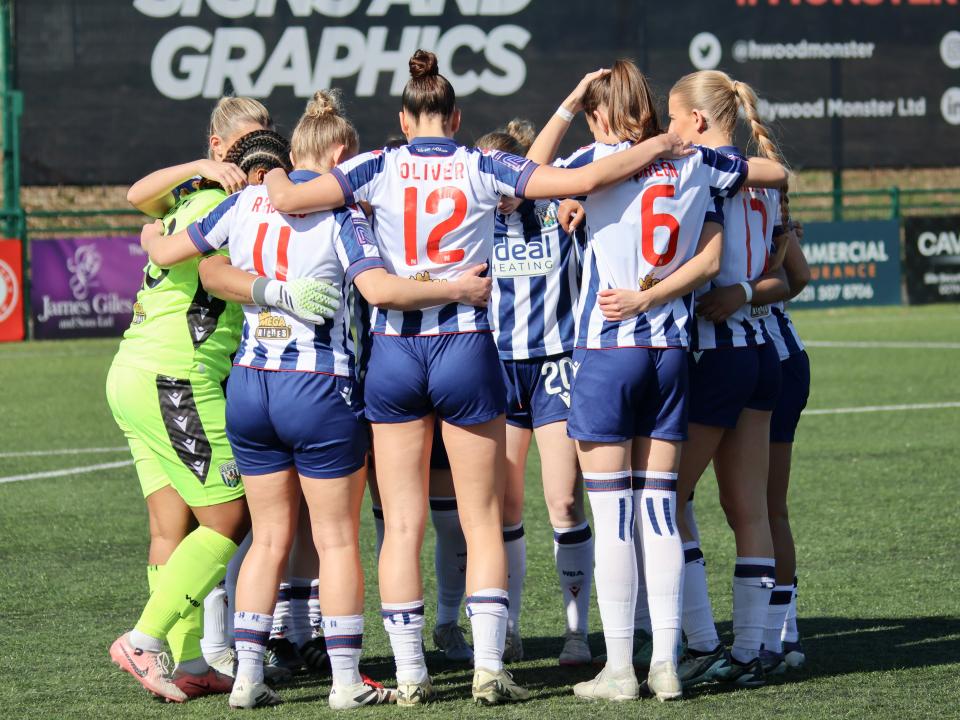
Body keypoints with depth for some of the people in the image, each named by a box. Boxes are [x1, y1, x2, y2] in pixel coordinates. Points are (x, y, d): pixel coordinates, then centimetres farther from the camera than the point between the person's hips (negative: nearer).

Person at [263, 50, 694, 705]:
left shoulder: (380, 169, -1)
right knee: (482, 520, 6)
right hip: (466, 349, -1)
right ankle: (488, 668, -1)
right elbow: (582, 180, -7)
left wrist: (276, 177, 13)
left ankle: (410, 675, 5)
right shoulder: (484, 170, -1)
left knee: (401, 524, 6)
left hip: (394, 351, 1)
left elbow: (287, 199, -9)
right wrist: (651, 151, 6)